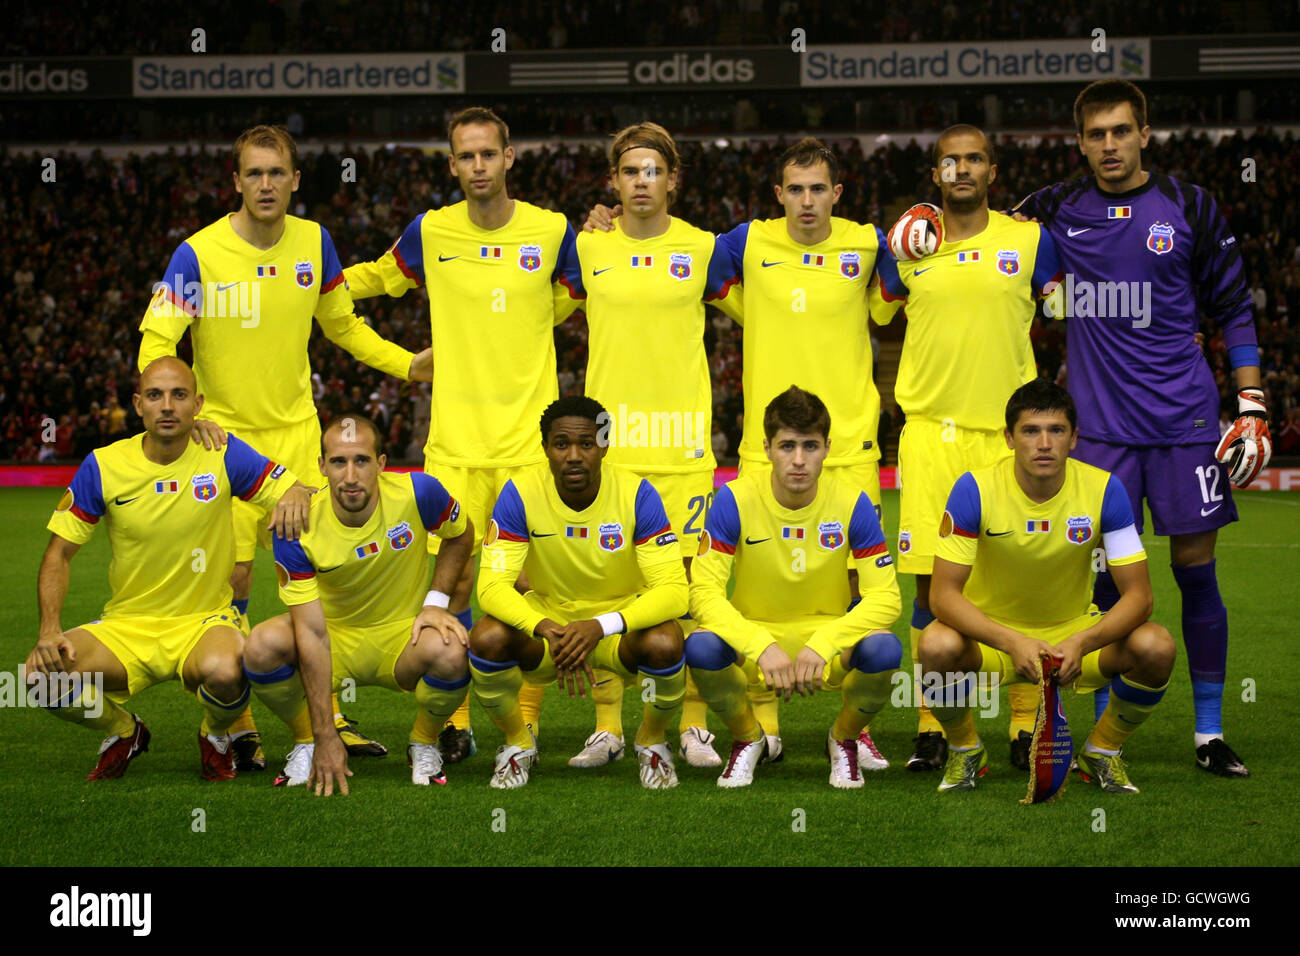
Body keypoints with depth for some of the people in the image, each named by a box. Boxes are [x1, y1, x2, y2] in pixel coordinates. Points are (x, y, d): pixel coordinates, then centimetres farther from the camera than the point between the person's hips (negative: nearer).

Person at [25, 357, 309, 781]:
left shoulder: (223, 455, -6)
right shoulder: (102, 467, -4)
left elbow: (297, 492, -2)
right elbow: (59, 554, 2)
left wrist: (293, 498, -29)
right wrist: (50, 630, -14)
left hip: (205, 619, -2)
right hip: (126, 625, 2)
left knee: (223, 672, -38)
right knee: (43, 674, -25)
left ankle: (217, 735, 2)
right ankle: (123, 730, 9)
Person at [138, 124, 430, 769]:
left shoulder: (313, 242, 0)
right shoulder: (198, 254, -13)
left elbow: (342, 324, 14)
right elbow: (157, 340, -15)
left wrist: (409, 365, 4)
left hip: (297, 429, 3)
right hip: (225, 432, -3)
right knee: (232, 576, -3)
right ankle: (237, 726, 7)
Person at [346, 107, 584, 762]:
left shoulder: (552, 232, 3)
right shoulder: (430, 232, 5)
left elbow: (572, 298, 22)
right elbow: (375, 277, 24)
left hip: (531, 439, -1)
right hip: (453, 443, 1)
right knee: (449, 584, -2)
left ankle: (522, 726, 8)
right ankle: (454, 725, 10)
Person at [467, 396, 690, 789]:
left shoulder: (637, 494, -19)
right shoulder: (520, 494, -16)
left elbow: (673, 590, -23)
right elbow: (492, 586, -20)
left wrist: (600, 627, -39)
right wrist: (546, 630, -39)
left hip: (622, 623, -1)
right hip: (545, 619, 1)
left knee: (665, 644, -34)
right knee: (486, 638, -30)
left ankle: (652, 741, 0)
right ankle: (517, 742, 1)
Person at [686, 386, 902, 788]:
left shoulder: (852, 503, -11)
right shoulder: (736, 500, -13)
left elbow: (885, 597, -13)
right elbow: (704, 592, -17)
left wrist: (823, 644, -29)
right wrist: (762, 647, -32)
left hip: (828, 641, 0)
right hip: (752, 639, 0)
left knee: (883, 650, -32)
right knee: (701, 647, -33)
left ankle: (844, 737, 3)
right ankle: (747, 738, 1)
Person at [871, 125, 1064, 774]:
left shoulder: (1030, 241, 4)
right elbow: (874, 317, 23)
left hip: (1008, 431, 0)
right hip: (929, 429, 0)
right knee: (932, 584, -2)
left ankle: (1026, 727, 7)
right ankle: (930, 727, 6)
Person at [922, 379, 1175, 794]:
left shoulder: (1105, 490, -15)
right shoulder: (975, 490, -19)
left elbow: (1137, 595, -15)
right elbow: (943, 593, -21)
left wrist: (1082, 643, -35)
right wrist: (1013, 642, -37)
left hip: (1074, 631, 2)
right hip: (990, 632, -1)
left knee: (1156, 647, -27)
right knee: (938, 646, -35)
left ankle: (1101, 752, 3)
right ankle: (965, 751, -2)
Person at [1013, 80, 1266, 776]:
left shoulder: (1188, 209, 2)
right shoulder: (1056, 210, 6)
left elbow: (1234, 310, 7)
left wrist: (1252, 407, 0)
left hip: (1183, 419, -1)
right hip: (1099, 425, 1)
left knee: (1195, 569, 1)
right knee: (1103, 575, 0)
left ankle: (1210, 732, 10)